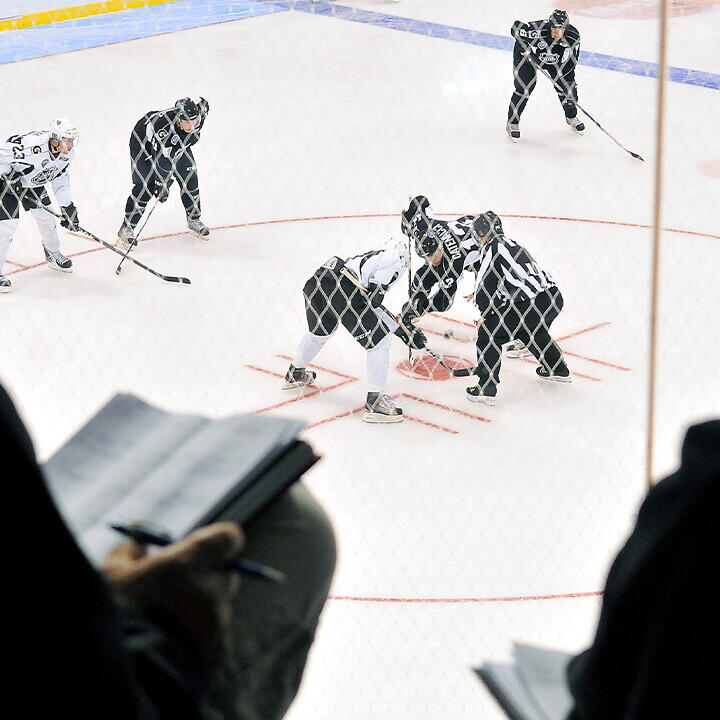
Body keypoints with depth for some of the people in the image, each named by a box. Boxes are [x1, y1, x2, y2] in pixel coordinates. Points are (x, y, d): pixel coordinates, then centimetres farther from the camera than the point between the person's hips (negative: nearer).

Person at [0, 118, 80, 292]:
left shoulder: (66, 153, -11)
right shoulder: (33, 144, -37)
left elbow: (61, 180, 2)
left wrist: (69, 208, -1)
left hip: (32, 183, 7)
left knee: (46, 216, 8)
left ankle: (53, 254, 34)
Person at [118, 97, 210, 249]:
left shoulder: (197, 116, -27)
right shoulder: (164, 124, -45)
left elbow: (203, 103, 0)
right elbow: (162, 161, -39)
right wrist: (163, 182, -35)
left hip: (177, 144, 6)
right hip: (143, 142, -6)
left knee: (189, 178, 2)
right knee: (145, 185, -17)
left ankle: (194, 219, 23)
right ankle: (126, 229, -9)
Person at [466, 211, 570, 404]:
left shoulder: (492, 247, -1)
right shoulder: (512, 244, 25)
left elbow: (485, 282, -5)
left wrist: (485, 313, 4)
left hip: (531, 304, -9)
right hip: (554, 297, 9)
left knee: (488, 334, 1)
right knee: (534, 330, 38)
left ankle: (486, 389, -4)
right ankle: (559, 370, 52)